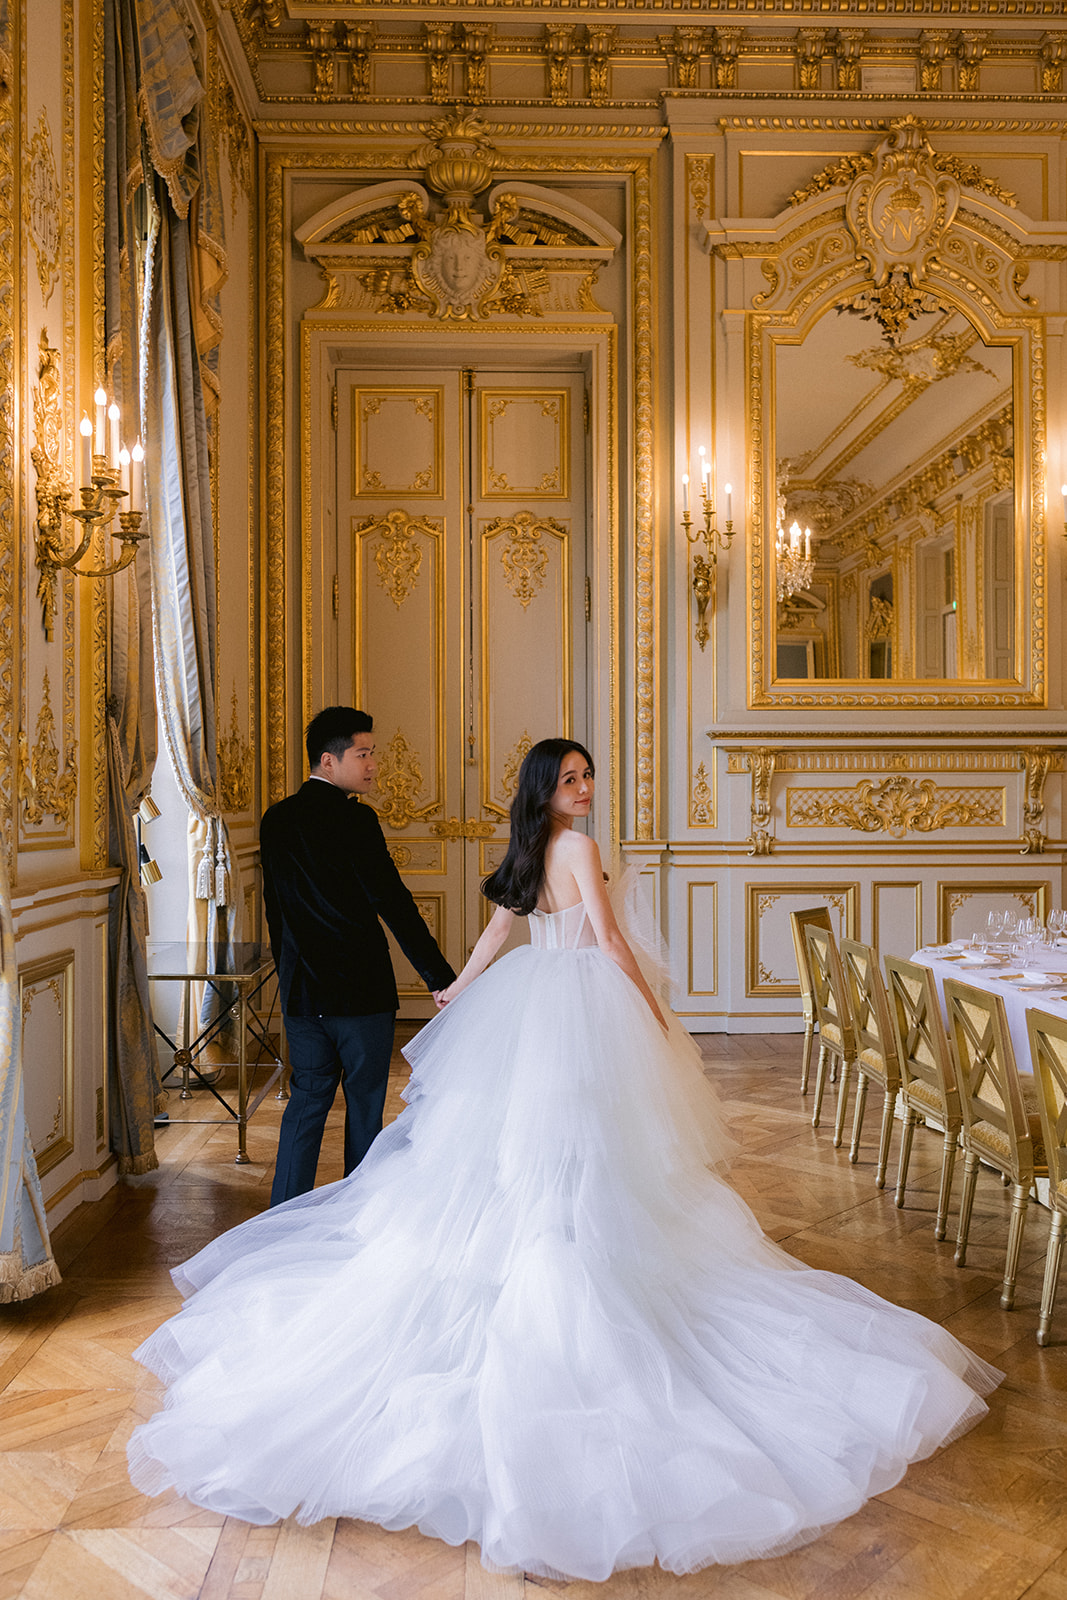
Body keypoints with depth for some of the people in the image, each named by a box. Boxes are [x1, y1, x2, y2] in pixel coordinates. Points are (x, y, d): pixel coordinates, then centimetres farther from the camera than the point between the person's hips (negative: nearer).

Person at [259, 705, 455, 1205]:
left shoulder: (275, 819, 6)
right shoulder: (354, 819, -15)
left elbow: (274, 905, 13)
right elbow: (393, 902, -18)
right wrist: (440, 976, -15)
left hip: (300, 990, 6)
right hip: (362, 989, -6)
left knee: (306, 1102, 15)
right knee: (364, 1107, 8)